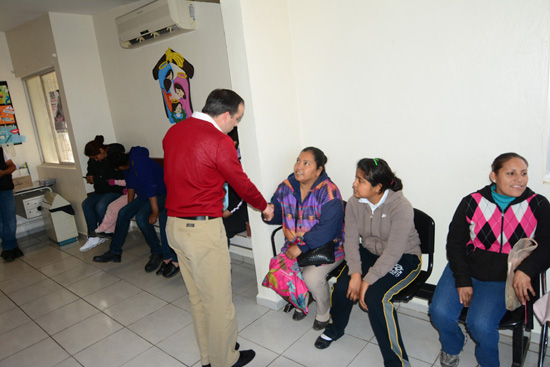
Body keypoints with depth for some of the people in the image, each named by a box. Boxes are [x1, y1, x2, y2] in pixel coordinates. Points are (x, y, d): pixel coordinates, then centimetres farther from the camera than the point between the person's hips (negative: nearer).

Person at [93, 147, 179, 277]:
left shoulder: (138, 162, -26)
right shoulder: (129, 164, 3)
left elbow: (150, 186, -30)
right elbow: (131, 185, 16)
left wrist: (155, 212, -29)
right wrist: (129, 205, 16)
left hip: (161, 194, -10)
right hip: (145, 196, 10)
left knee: (141, 217, -29)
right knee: (123, 213, 1)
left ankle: (157, 253, -12)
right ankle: (114, 252, 11)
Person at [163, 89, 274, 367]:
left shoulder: (173, 131, 7)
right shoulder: (219, 141, -16)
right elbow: (241, 183, -6)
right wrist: (264, 206, 10)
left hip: (174, 225, 9)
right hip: (203, 229, -8)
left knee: (197, 297, 20)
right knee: (219, 300, 9)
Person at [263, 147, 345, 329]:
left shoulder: (329, 192, -19)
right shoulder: (286, 186, -1)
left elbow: (327, 230, -25)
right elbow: (277, 215, 7)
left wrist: (302, 246, -27)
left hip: (327, 246, -5)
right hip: (295, 244, 5)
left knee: (311, 277, -26)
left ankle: (324, 311, 9)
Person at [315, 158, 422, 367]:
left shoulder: (401, 207, -27)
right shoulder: (354, 203, -9)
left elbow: (393, 252, -28)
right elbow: (351, 239, -10)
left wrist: (367, 281, -27)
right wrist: (355, 273, -22)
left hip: (403, 258, -5)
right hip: (369, 252, 5)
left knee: (375, 298, -27)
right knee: (342, 287, -16)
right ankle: (335, 329, 18)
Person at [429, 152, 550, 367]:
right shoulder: (473, 202, -4)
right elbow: (455, 242, -2)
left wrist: (525, 270, -23)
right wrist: (462, 280, -8)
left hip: (503, 279, -1)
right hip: (465, 269, 1)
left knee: (481, 324, -21)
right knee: (440, 312, -16)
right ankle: (452, 347, 22)